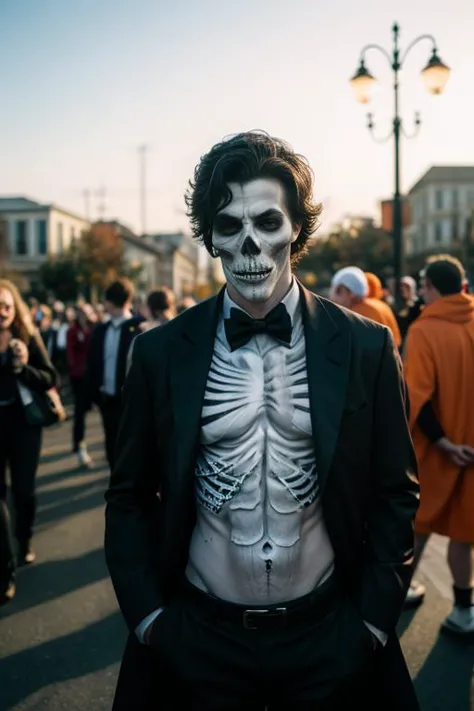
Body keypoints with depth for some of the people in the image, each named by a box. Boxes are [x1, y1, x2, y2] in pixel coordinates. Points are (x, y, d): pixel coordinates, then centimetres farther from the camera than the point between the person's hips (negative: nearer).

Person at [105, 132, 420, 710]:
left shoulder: (365, 348, -8)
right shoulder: (160, 353, -7)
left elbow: (395, 494, 0)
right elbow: (130, 498, 1)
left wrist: (373, 620, -4)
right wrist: (148, 618, -4)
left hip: (329, 642, 0)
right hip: (199, 640, 1)